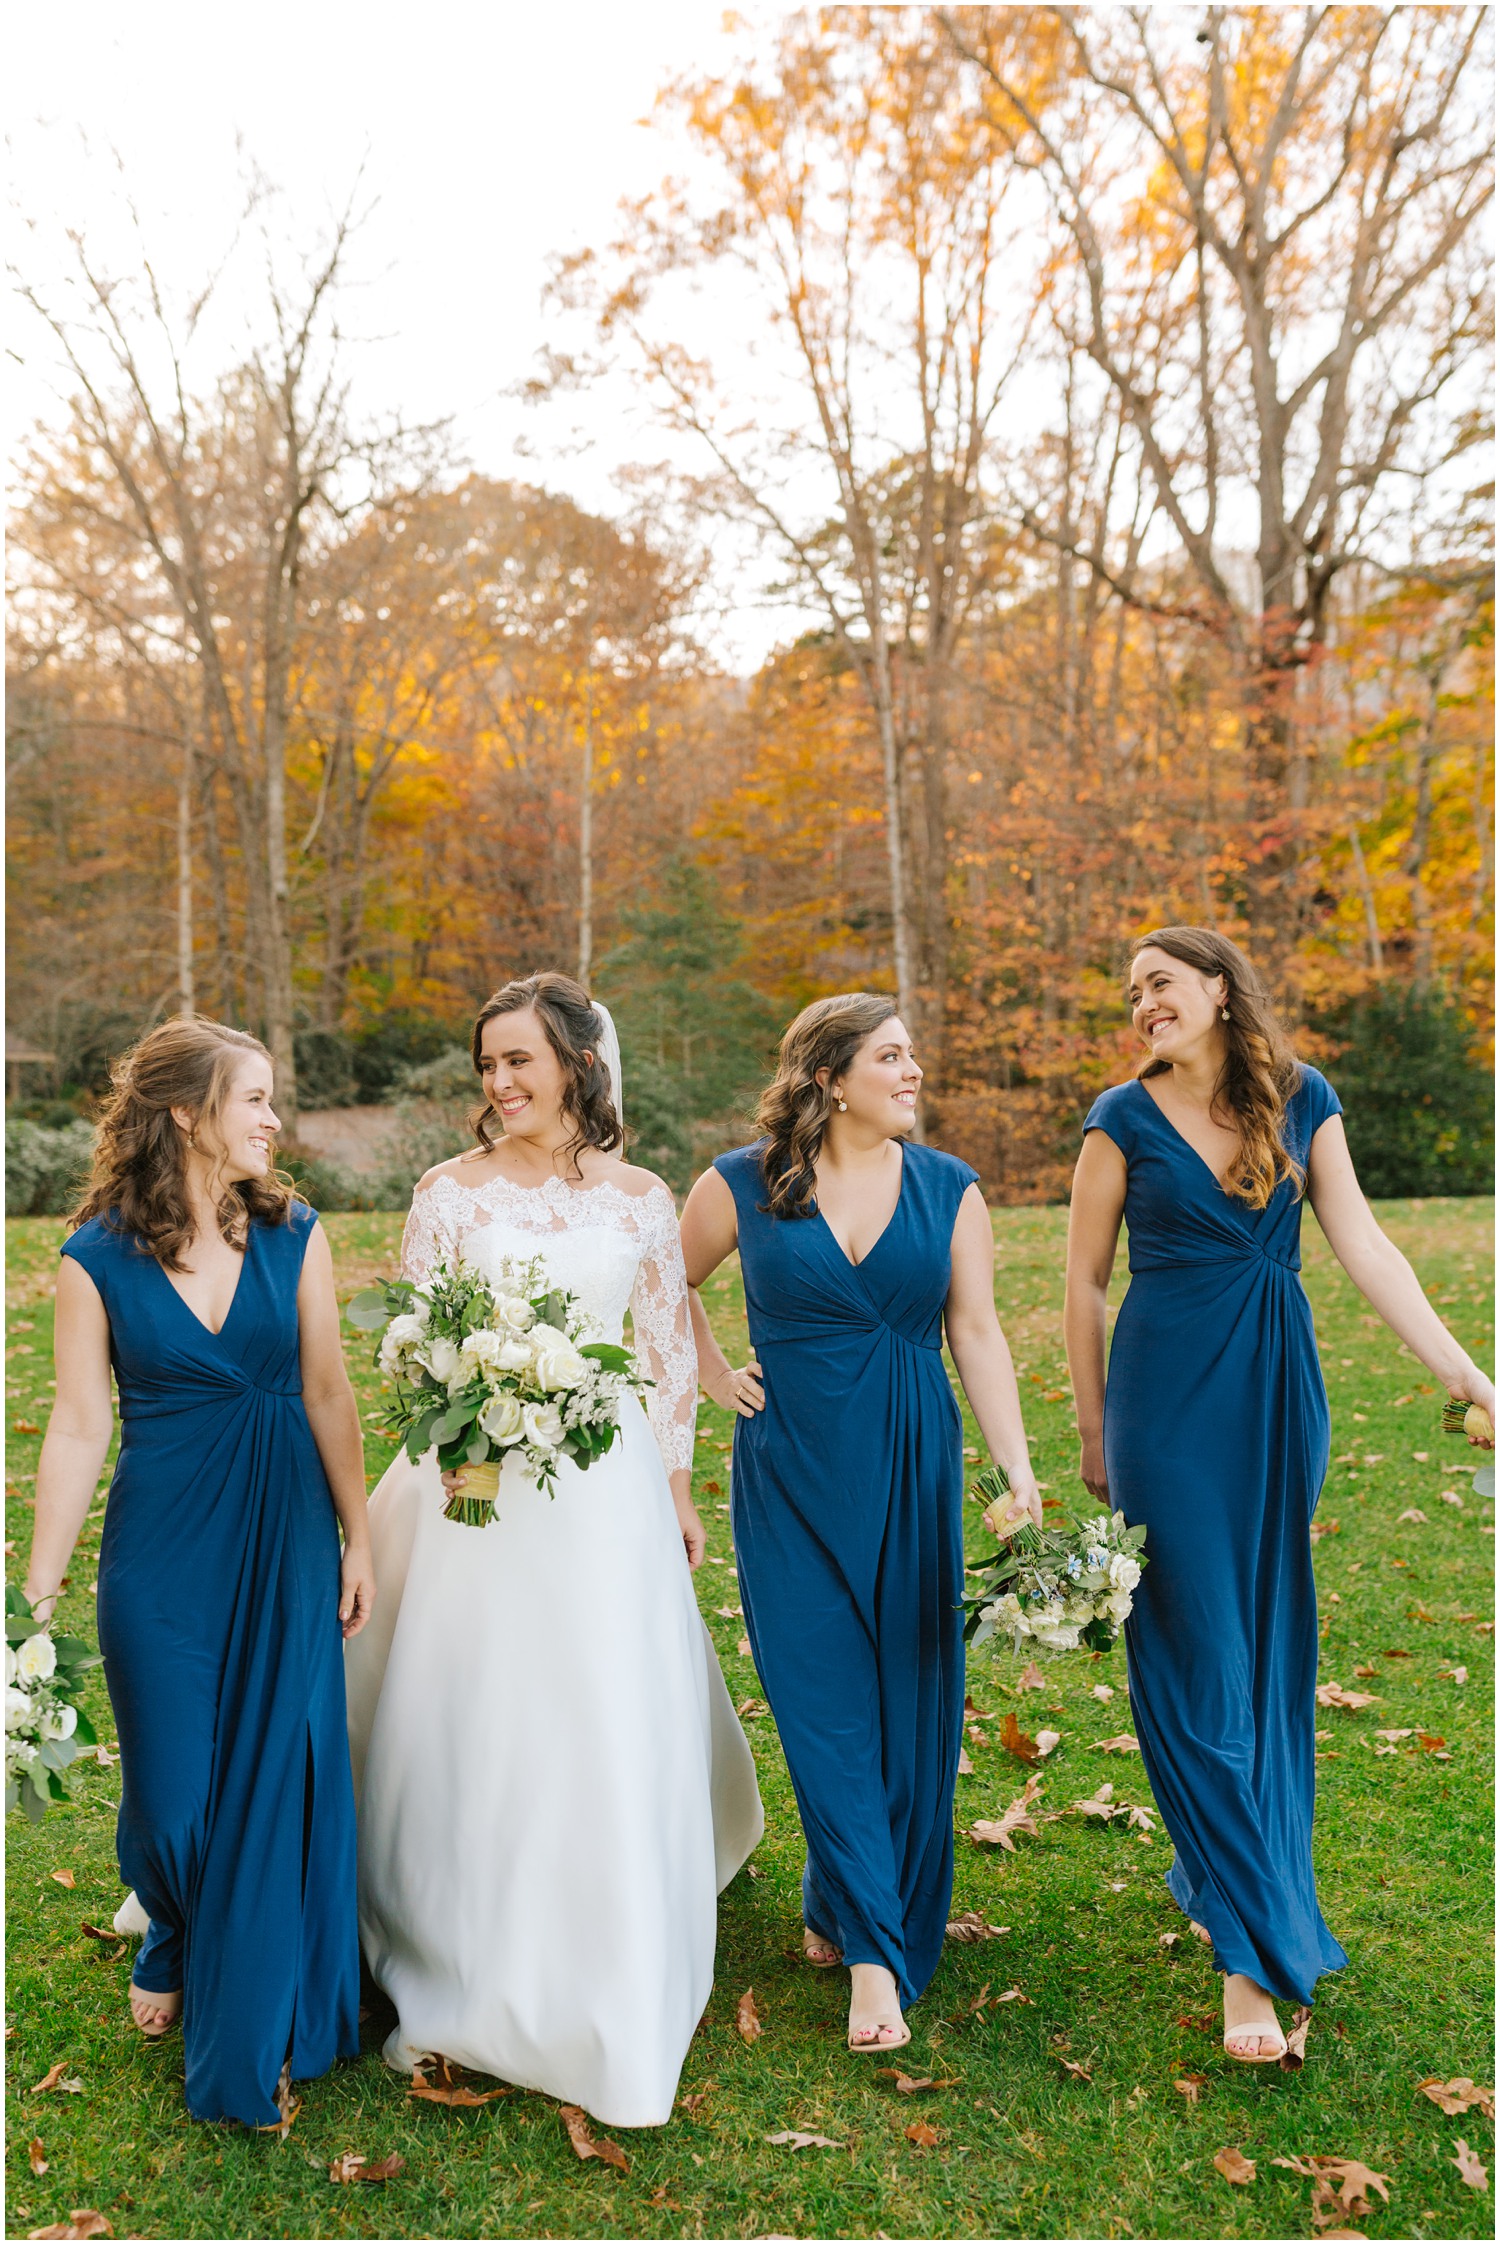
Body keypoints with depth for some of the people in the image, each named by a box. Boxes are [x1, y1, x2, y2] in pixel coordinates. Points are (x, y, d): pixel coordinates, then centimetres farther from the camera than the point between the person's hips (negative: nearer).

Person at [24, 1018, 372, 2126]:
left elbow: (329, 1394, 1)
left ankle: (256, 2033, 27)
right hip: (161, 1548, -1)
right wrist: (40, 1593, -4)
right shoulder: (98, 1257, -7)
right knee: (171, 1778, 10)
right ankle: (175, 1953, 45)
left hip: (285, 1540, 1)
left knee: (279, 1772, 6)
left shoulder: (293, 1233, -2)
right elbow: (80, 1427, -4)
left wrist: (358, 1540, 2)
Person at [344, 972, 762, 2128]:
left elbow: (669, 1351, 8)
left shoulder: (642, 1199, 3)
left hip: (605, 1487, 0)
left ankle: (612, 1995, 24)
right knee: (468, 1724, 6)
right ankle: (460, 1979, 26)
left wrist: (677, 1489, 9)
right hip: (476, 1480, 0)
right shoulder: (449, 1190, 1)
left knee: (615, 1725, 4)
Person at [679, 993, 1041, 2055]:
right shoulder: (743, 1185, -3)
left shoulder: (947, 1189, 2)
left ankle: (842, 1912, 29)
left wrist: (1020, 1470, -8)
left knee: (910, 1701, 7)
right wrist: (715, 1376, 5)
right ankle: (874, 1950, 8)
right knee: (825, 1704, -2)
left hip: (914, 1467, 2)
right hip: (792, 1469, -2)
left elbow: (979, 1337, 0)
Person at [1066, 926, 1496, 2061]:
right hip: (1169, 1396, -3)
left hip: (1280, 1392, 3)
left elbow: (1362, 1243, 2)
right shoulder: (1125, 1120, -3)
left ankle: (1218, 1870, 32)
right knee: (1198, 1659, -2)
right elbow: (1084, 1283, 2)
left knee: (1272, 1647, 11)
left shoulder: (1304, 1101, 4)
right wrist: (1094, 1433, 3)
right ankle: (1254, 1949, 6)